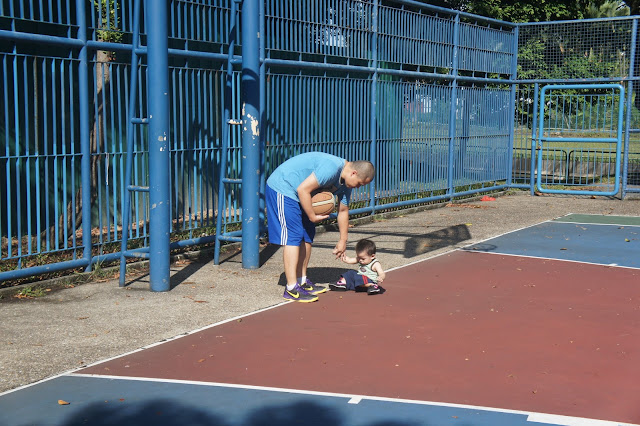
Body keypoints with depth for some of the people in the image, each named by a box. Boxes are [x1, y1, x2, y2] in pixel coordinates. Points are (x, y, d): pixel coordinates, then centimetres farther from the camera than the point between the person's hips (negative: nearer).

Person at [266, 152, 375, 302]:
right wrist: (312, 216, -18)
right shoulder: (331, 167, -28)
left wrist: (343, 241, 20)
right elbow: (303, 189, -29)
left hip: (298, 194, 10)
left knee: (307, 236, 12)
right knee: (293, 237, -15)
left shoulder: (346, 183, 3)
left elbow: (343, 211, 15)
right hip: (282, 187, -10)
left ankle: (302, 281, 22)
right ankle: (292, 289, -15)